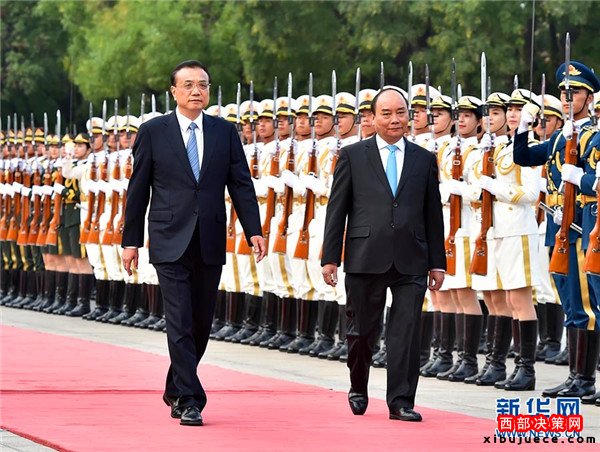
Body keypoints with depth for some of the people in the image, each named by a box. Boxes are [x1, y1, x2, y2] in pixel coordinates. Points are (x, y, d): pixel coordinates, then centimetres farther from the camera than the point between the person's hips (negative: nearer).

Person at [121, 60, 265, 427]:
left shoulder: (226, 132, 8)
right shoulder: (153, 132, 2)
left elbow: (241, 184, 5)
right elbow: (138, 189, 4)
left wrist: (254, 230, -7)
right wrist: (131, 240, 2)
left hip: (210, 244, 3)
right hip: (171, 244, -3)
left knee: (202, 325, 10)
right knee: (180, 324, -9)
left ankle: (175, 390, 28)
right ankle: (189, 401, -7)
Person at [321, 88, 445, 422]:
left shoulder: (425, 159, 10)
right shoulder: (353, 155, 5)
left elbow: (433, 214, 11)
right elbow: (337, 209, 4)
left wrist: (437, 262, 7)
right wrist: (331, 257, -2)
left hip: (411, 260, 1)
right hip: (366, 257, -1)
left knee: (407, 332, -4)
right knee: (363, 330, 9)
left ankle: (401, 401, 0)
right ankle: (359, 390, 30)